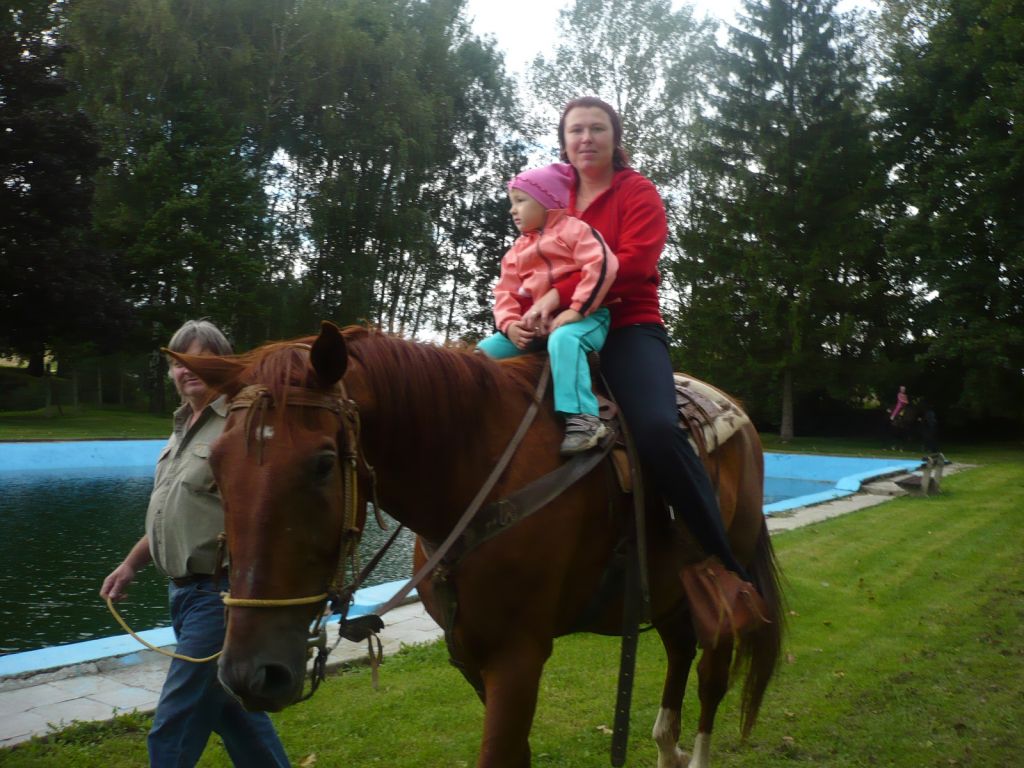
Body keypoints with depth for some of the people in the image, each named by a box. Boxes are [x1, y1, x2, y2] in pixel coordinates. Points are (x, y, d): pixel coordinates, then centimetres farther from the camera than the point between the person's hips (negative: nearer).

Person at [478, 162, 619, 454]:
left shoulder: (574, 229, 0)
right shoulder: (517, 250, 21)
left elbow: (601, 266, -16)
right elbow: (505, 292, 13)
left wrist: (576, 310, -23)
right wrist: (509, 324, -8)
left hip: (582, 317, -7)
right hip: (532, 324, 8)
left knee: (563, 340, -40)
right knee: (484, 350, -3)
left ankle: (581, 417, -46)